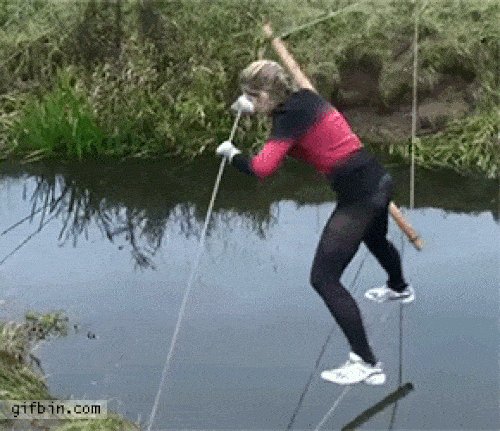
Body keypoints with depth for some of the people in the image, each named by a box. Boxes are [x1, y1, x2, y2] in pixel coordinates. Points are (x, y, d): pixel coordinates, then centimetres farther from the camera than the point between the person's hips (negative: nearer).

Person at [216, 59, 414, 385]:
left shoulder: (292, 117, -19)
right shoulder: (305, 98, 8)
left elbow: (262, 167, -31)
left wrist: (232, 154, -14)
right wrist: (259, 109, 20)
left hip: (357, 195, -10)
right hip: (378, 179, 10)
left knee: (324, 279, -7)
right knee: (375, 239, 39)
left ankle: (366, 365, -5)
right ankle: (400, 288, 71)